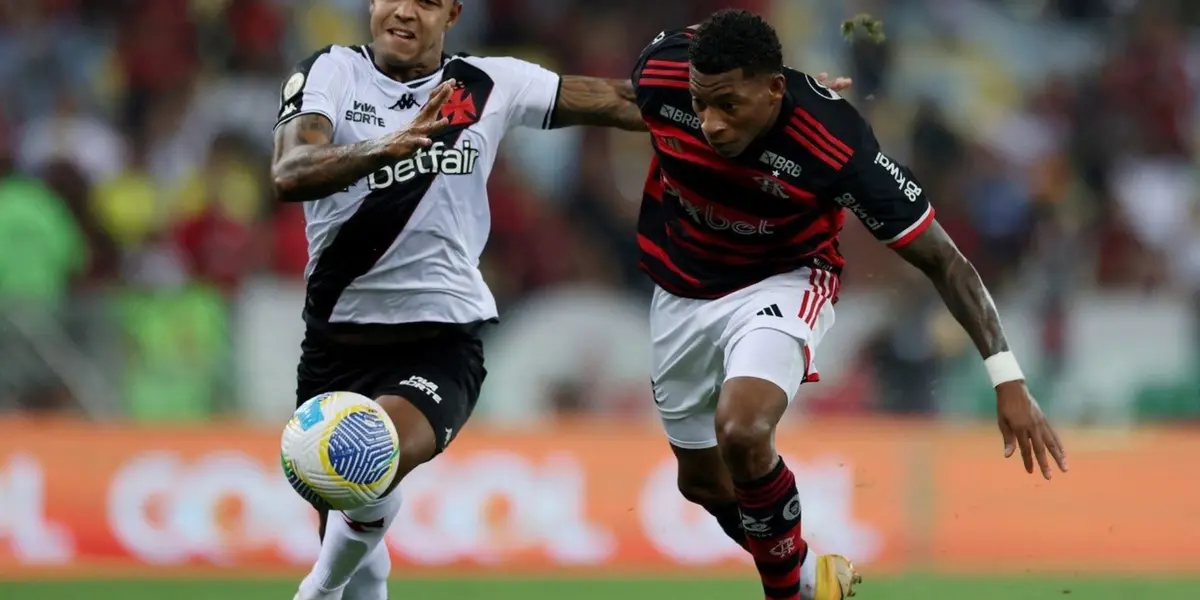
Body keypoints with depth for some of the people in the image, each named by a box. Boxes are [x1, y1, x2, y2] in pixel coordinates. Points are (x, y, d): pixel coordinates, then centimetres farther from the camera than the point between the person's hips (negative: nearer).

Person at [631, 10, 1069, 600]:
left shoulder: (835, 146, -34)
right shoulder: (660, 74, -26)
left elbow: (941, 259, -26)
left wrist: (1007, 379, -31)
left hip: (781, 281, -4)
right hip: (682, 291, 4)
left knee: (742, 432, -31)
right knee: (703, 481, 15)